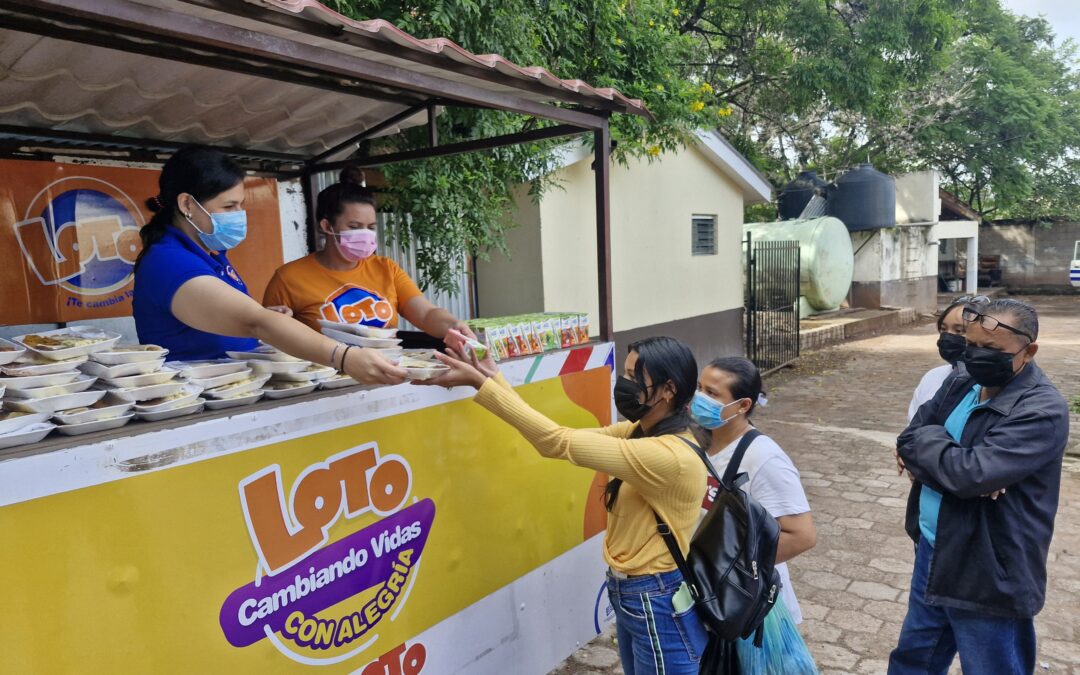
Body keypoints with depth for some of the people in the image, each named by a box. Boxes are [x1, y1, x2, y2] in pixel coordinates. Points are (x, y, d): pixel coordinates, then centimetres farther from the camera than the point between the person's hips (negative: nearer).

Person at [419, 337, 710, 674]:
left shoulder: (671, 456, -28)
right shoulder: (641, 432, 0)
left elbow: (558, 443, -30)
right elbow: (562, 438, -5)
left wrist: (480, 383, -27)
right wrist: (494, 379, -11)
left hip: (660, 606, -8)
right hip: (631, 595, 8)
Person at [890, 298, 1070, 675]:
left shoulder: (1042, 411, -21)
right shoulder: (961, 387, 4)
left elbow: (970, 473, -30)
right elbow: (908, 442, 2)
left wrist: (926, 438, -12)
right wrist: (948, 464, -18)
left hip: (989, 577, -7)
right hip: (932, 554, 7)